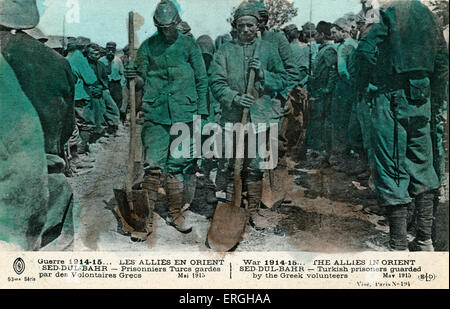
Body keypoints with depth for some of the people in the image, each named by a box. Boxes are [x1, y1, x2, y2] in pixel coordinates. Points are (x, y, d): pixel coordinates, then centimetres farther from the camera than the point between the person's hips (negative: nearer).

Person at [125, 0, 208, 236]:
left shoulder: (189, 45, 5)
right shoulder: (147, 47, 7)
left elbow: (201, 80, 7)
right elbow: (143, 81, 10)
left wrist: (200, 112, 2)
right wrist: (135, 77, -13)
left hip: (183, 114, 0)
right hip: (155, 114, 0)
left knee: (179, 165, 6)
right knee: (153, 164, -5)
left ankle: (175, 213, 18)